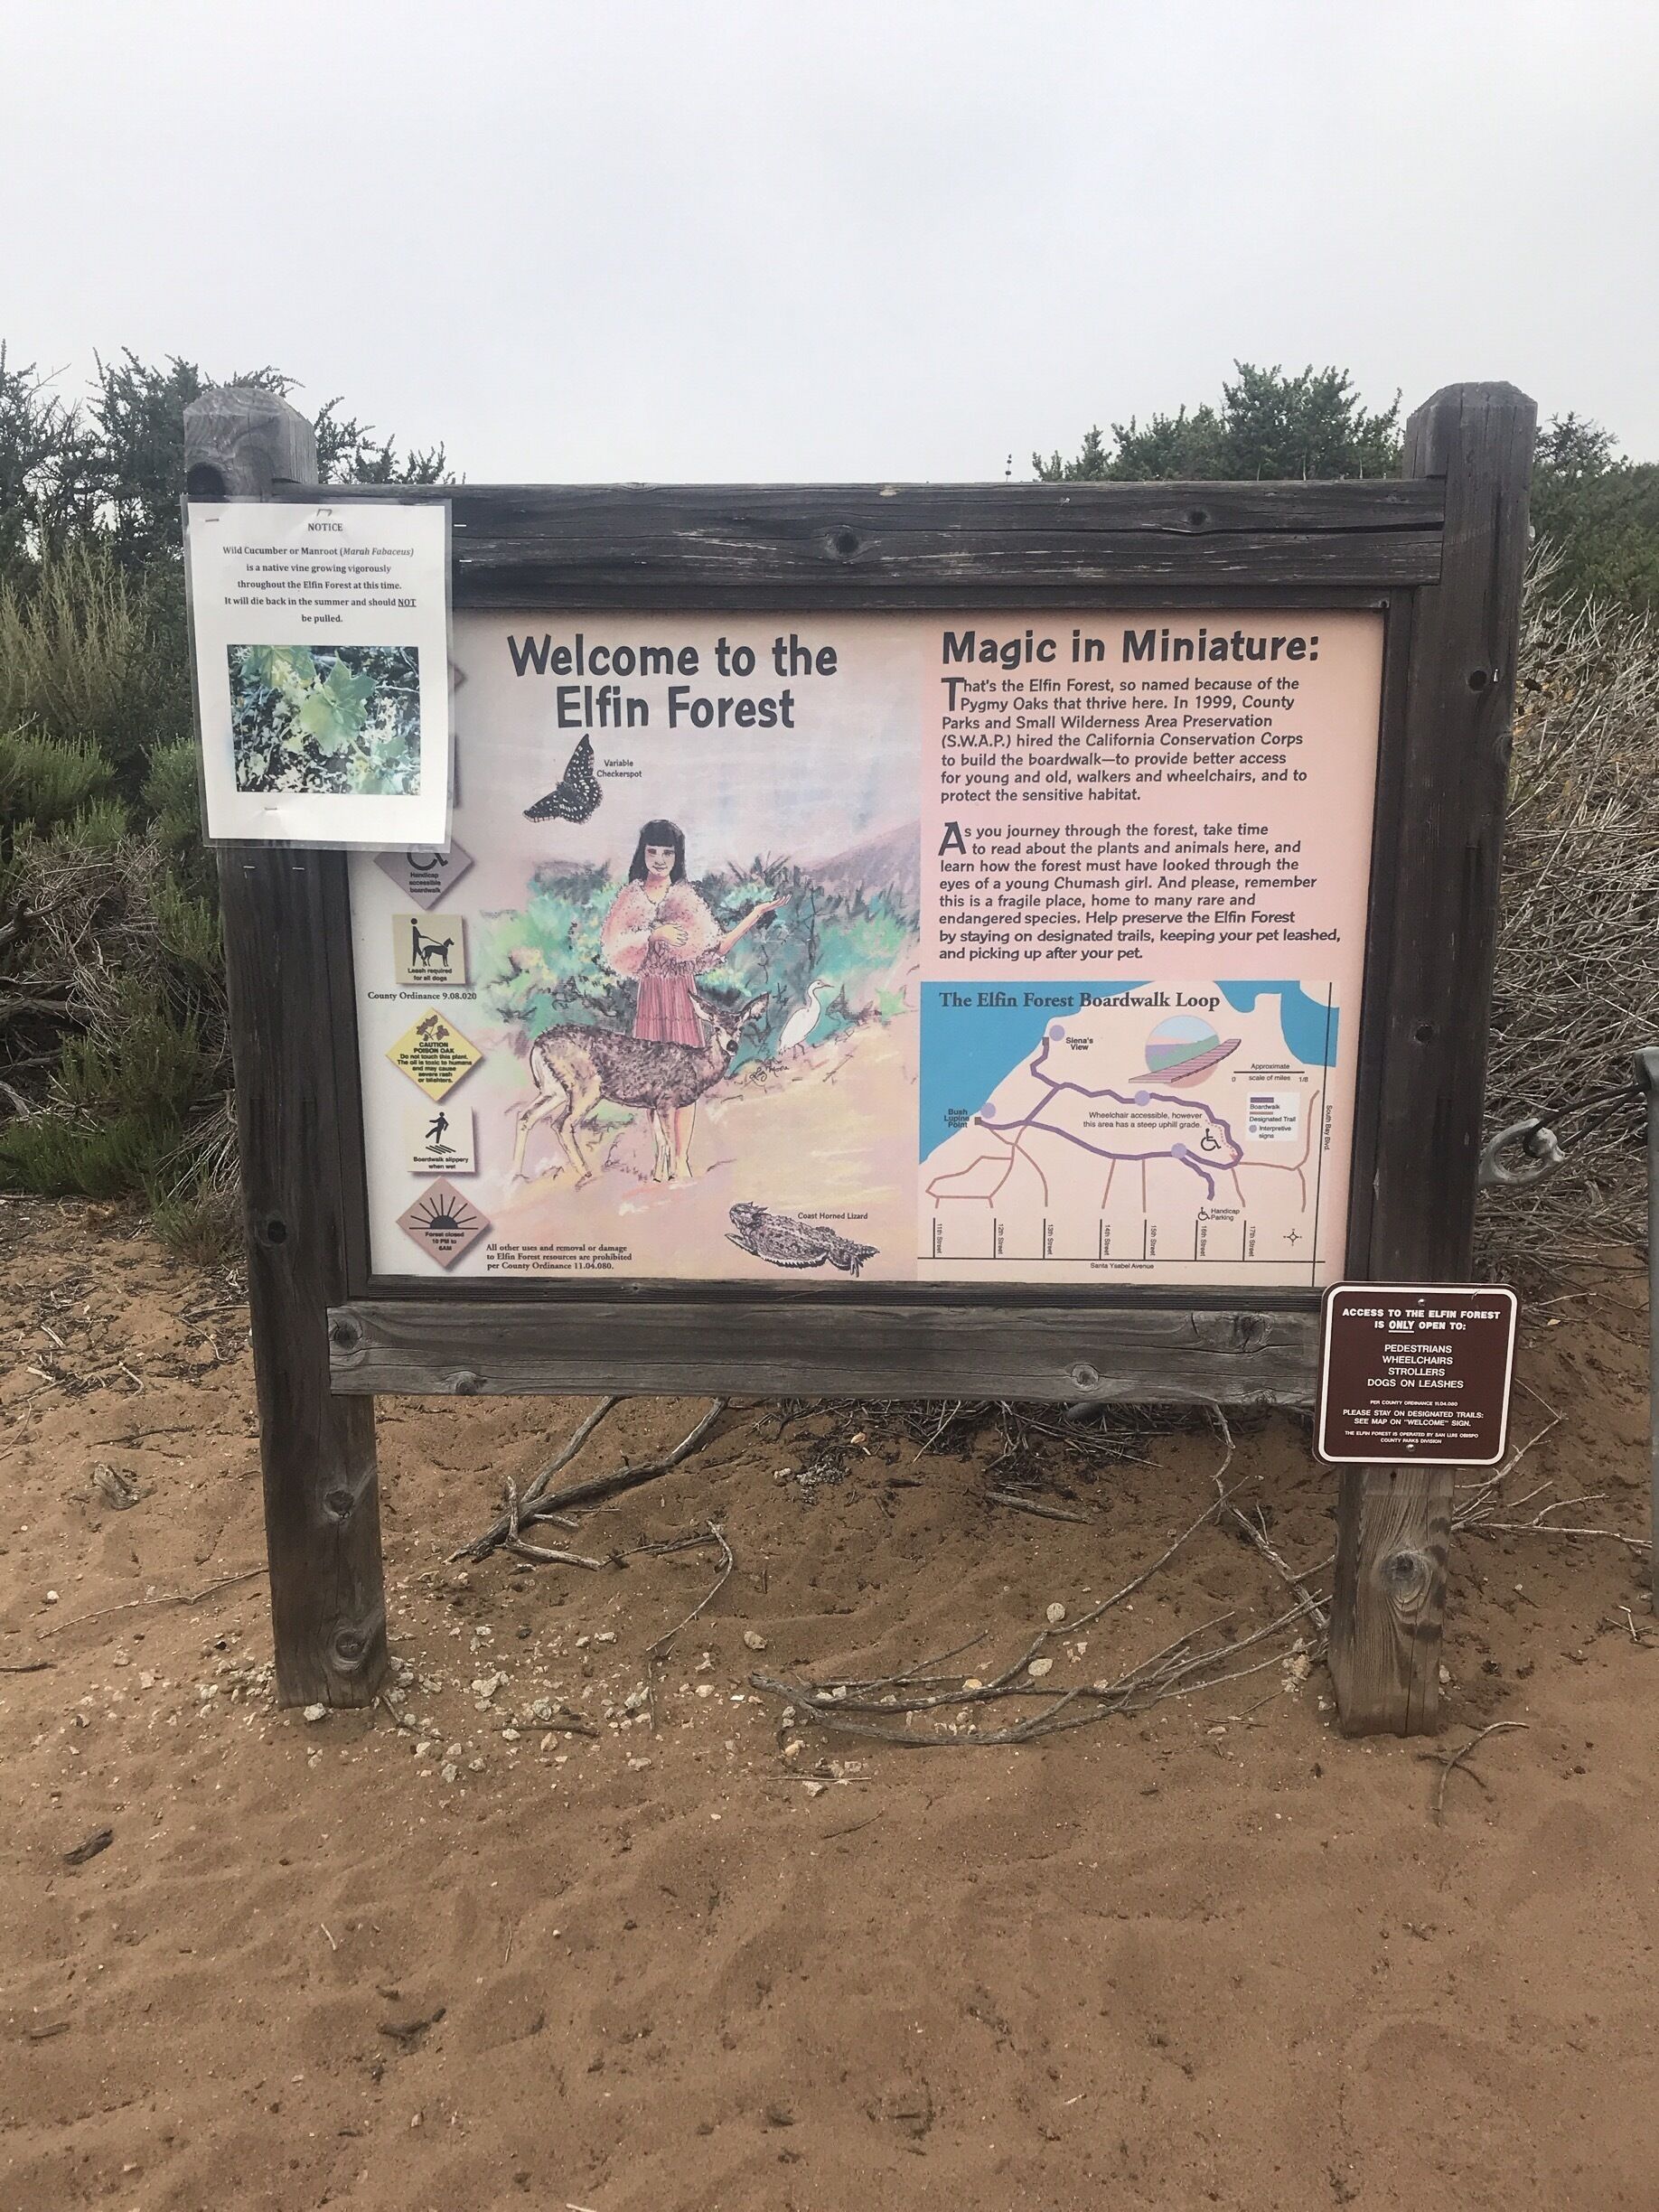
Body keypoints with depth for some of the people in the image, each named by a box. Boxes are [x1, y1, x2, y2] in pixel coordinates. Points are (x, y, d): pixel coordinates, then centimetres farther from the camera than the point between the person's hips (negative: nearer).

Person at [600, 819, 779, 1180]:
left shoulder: (687, 898, 8)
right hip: (649, 996, 0)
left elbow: (715, 948, 3)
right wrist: (655, 934, -16)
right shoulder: (630, 898, 7)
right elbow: (615, 947, -5)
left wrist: (755, 915, 0)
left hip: (682, 995, 0)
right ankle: (663, 1156, 6)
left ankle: (680, 1161, -3)